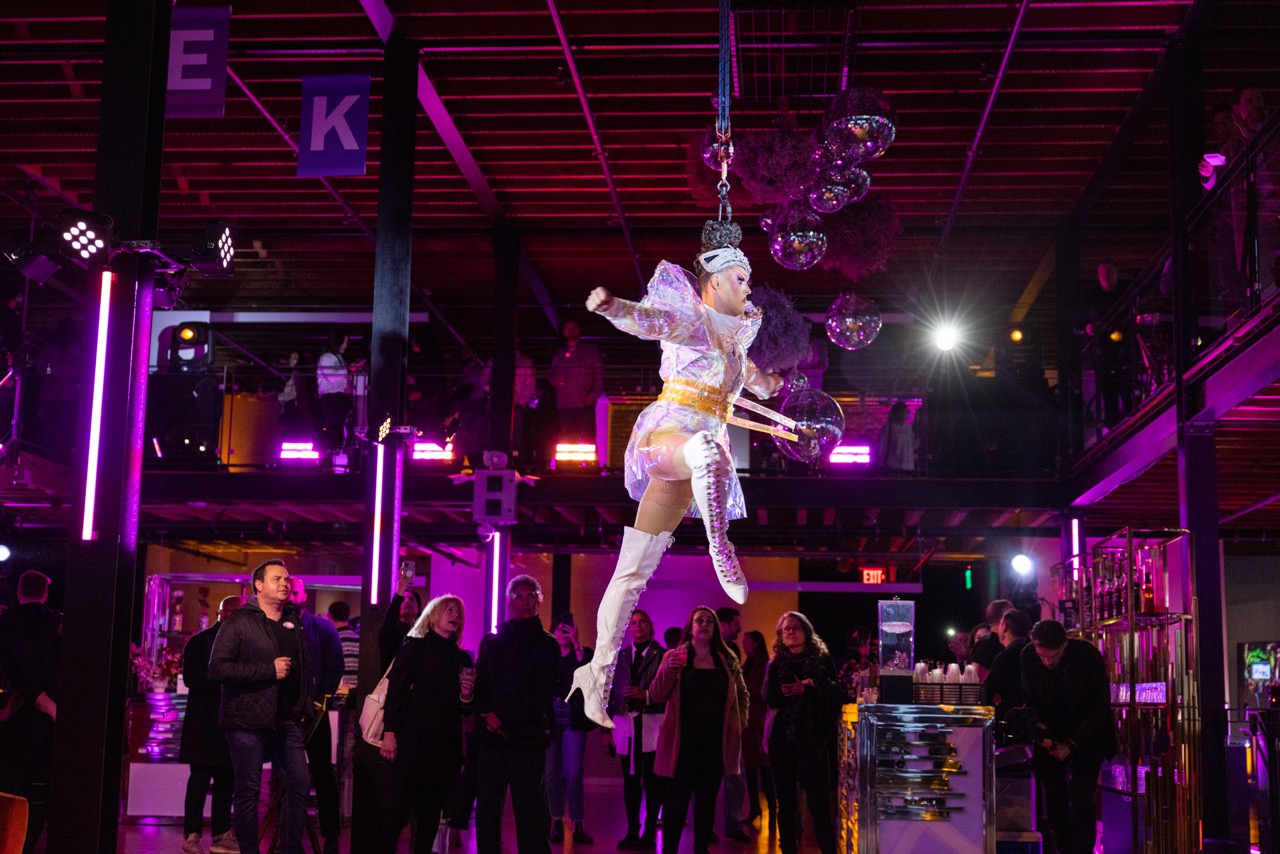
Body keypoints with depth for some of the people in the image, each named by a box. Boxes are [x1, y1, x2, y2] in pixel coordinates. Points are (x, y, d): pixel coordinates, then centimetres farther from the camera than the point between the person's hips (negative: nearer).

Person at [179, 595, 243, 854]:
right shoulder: (200, 642, 1)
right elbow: (190, 677, -8)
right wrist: (225, 684, -17)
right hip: (205, 723, -5)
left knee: (226, 779, 6)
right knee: (200, 779, -5)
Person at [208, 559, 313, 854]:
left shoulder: (294, 622, 13)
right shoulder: (239, 622, -5)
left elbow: (304, 668, 24)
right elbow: (217, 668, -16)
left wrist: (304, 706, 11)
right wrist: (270, 670, -17)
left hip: (287, 720, 6)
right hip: (248, 720, -5)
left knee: (299, 784, 4)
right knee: (248, 790, 1)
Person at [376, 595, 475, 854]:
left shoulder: (462, 659, 14)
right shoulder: (415, 647, 3)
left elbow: (465, 710, 16)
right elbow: (395, 690, -6)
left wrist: (467, 696, -7)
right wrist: (389, 732, -16)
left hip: (445, 745, 4)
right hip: (411, 740, -4)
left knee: (431, 812, 5)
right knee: (397, 810, -7)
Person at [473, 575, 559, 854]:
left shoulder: (547, 645, 5)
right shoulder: (492, 642, 14)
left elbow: (542, 694, -3)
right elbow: (479, 685, 9)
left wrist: (504, 718, -9)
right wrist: (488, 714, -10)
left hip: (528, 738, -3)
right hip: (491, 737, 3)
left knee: (530, 813, -6)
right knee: (487, 809, 2)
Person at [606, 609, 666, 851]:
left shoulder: (663, 656, 1)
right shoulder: (619, 657, 14)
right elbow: (611, 693, 10)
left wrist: (646, 694, -16)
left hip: (653, 725, -3)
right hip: (625, 725, 3)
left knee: (652, 780, -4)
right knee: (630, 780, 5)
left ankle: (649, 833, 2)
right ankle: (632, 831, 10)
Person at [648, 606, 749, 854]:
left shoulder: (727, 659, 9)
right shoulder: (674, 657, 2)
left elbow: (741, 693, 19)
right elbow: (657, 696, -2)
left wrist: (740, 722, 8)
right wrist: (668, 669, -17)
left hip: (715, 741, 3)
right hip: (683, 740, -3)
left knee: (707, 799, 7)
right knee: (677, 798, -5)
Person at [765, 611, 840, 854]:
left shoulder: (822, 660, 5)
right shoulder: (776, 664, 10)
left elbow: (835, 695, -4)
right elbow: (771, 699, -2)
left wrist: (807, 689, -16)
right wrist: (807, 687, -14)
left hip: (813, 738, -3)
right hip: (782, 738, 3)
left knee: (818, 801, -6)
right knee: (786, 801, 6)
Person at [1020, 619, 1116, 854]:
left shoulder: (1089, 657, -21)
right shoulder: (1028, 656, -13)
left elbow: (1099, 709, -16)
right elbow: (1030, 698, 1)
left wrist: (1071, 744, -21)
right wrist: (1039, 727, -18)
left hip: (1087, 734, -3)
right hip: (1052, 733, 3)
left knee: (1080, 795, -13)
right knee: (1054, 797, -1)